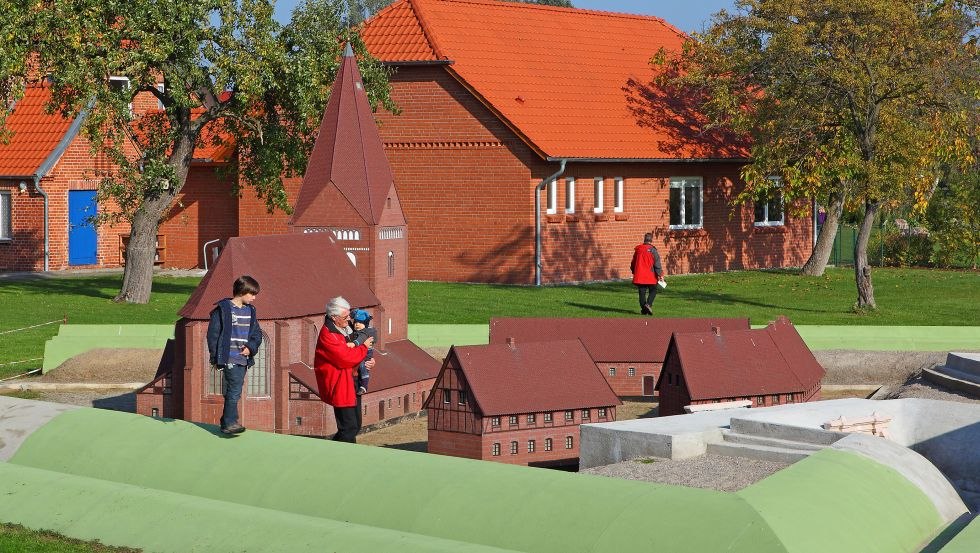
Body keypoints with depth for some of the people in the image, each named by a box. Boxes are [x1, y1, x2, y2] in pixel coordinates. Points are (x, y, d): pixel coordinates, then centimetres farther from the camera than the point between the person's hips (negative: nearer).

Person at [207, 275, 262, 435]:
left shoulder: (250, 311, 12)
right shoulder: (223, 309, -8)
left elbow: (257, 333, 18)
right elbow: (213, 333, -7)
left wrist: (251, 347, -3)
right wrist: (215, 358, -9)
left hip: (243, 359, 7)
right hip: (229, 358, -7)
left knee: (234, 391, 12)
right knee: (234, 390, -15)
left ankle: (226, 423, 21)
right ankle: (229, 423, -14)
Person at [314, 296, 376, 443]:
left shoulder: (347, 327, 10)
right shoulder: (328, 335, -19)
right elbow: (347, 358, -24)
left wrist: (369, 361, 3)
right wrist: (364, 348, -9)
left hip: (353, 384, 9)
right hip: (340, 386, -9)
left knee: (355, 426, 14)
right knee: (349, 428, -9)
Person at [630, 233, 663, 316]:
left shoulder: (638, 249, 8)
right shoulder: (653, 250, -8)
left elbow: (633, 263, 18)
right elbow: (657, 264, -11)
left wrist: (634, 272, 32)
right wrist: (660, 275, -8)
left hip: (639, 276, 4)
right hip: (650, 276, -4)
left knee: (642, 292, 9)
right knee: (653, 290, 8)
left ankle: (643, 309, 6)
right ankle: (648, 304, -13)